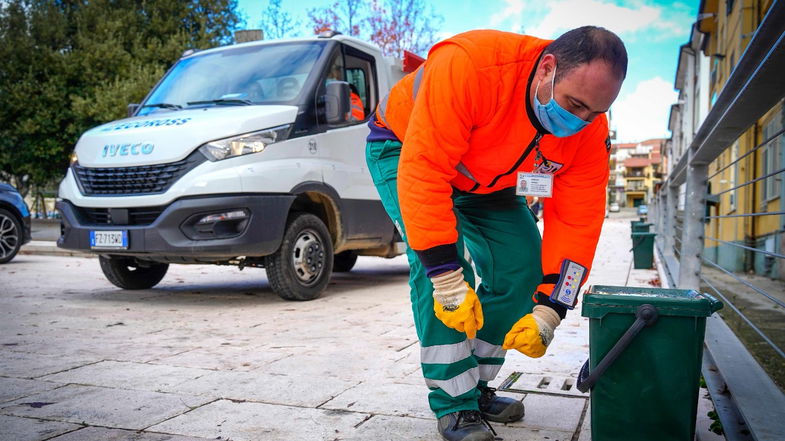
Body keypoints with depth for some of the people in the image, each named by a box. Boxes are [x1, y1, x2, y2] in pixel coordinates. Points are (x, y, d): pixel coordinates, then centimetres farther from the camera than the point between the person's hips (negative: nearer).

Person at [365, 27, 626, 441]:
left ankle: (476, 389, 12)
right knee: (441, 262, -26)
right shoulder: (468, 65, -41)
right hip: (404, 149, -5)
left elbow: (576, 220, -17)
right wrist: (448, 280, -40)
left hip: (485, 180, 6)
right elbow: (423, 172, -41)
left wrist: (548, 310, -22)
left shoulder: (589, 130, -21)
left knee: (521, 265, -4)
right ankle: (454, 406, -12)